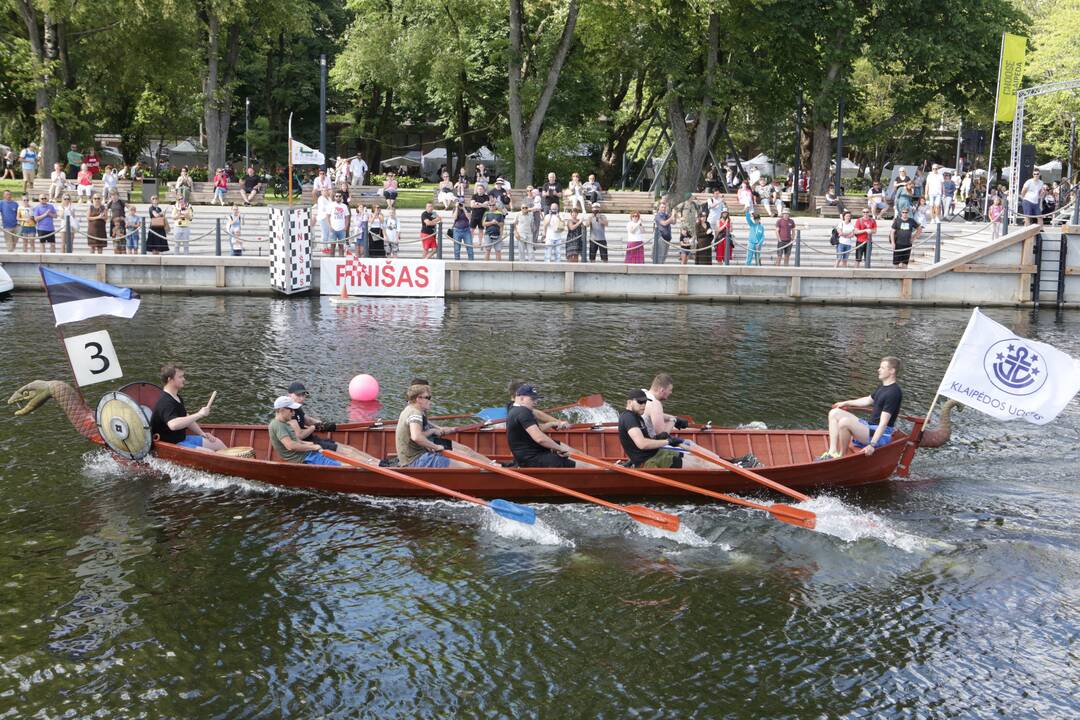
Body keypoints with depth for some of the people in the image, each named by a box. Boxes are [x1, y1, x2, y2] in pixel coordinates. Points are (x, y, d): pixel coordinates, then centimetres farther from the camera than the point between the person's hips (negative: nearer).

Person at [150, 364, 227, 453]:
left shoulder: (178, 398, 11)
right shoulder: (165, 402, -24)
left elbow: (186, 419, 24)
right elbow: (173, 425, -42)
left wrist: (202, 433, 11)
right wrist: (199, 415, -37)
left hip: (182, 438, 11)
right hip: (170, 444, -11)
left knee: (218, 443, 8)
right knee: (210, 454, -21)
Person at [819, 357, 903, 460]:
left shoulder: (893, 392, -20)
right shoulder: (883, 387, 12)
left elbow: (883, 422, -26)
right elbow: (868, 400, 31)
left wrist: (872, 444, -31)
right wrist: (846, 403, 34)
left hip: (880, 435, -11)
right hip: (869, 425, 11)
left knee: (844, 422, -31)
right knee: (834, 413, 6)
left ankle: (841, 456, -12)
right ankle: (832, 452, -6)